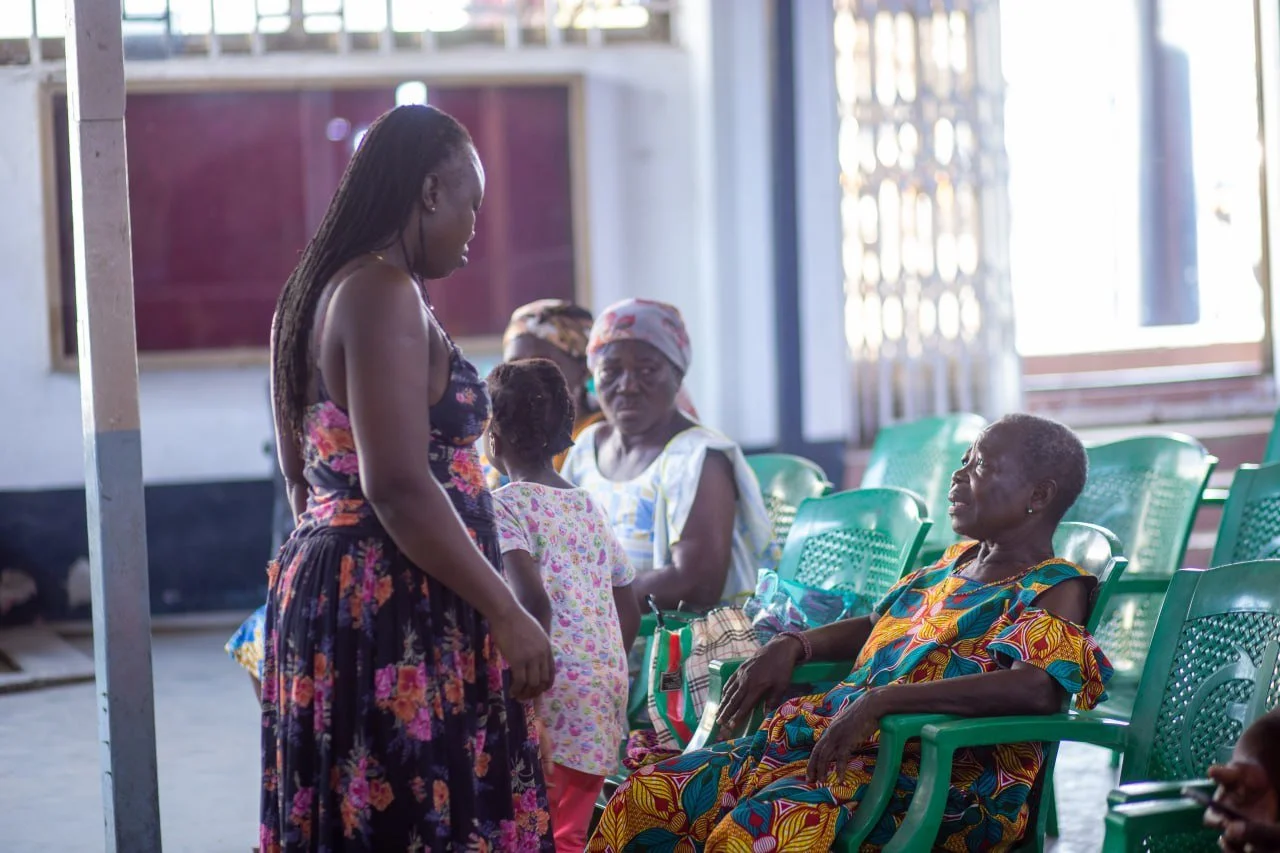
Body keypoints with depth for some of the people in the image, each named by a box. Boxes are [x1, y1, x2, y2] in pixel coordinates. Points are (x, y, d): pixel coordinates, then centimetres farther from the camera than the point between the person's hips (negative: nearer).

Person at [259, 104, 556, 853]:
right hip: (396, 613, -10)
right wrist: (508, 614, -16)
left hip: (322, 587, 10)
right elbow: (398, 488, -21)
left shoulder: (320, 291, 16)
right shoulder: (385, 292, -14)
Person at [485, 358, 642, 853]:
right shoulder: (590, 508, 17)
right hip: (605, 700, 7)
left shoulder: (505, 505, -5)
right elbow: (630, 612, 21)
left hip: (555, 699, -7)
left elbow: (533, 600, -20)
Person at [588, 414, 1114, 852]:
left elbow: (1040, 687, -27)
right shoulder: (956, 565, 20)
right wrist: (792, 646, 11)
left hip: (932, 774, -9)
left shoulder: (1054, 594, -7)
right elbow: (875, 629, 34)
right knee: (645, 797, -4)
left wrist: (878, 702, -30)